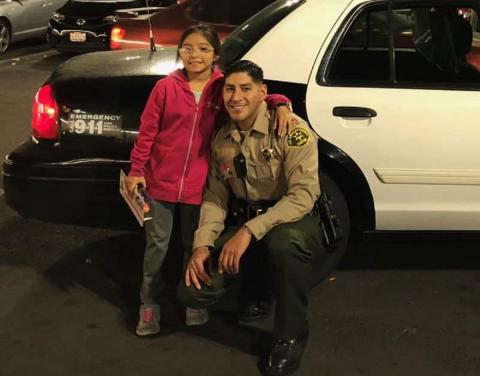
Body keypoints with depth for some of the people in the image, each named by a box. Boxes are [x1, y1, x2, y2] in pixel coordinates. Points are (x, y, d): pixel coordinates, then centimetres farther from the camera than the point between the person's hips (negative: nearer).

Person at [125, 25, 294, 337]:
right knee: (157, 244, 10)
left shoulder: (223, 88, -4)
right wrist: (137, 170, -5)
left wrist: (281, 103, -18)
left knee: (195, 245, 16)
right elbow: (147, 131, -4)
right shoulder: (166, 87, -8)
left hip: (198, 184, 1)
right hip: (160, 181, -1)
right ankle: (149, 304, 25)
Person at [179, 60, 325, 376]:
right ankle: (257, 286, 19)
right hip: (243, 223, 5)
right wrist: (202, 245, -13)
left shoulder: (291, 131, -17)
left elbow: (303, 195, -26)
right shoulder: (221, 139, 1)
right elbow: (215, 198, 4)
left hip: (295, 222, -4)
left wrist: (249, 231, -34)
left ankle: (290, 338, -15)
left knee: (284, 241, -42)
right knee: (193, 290, -14)